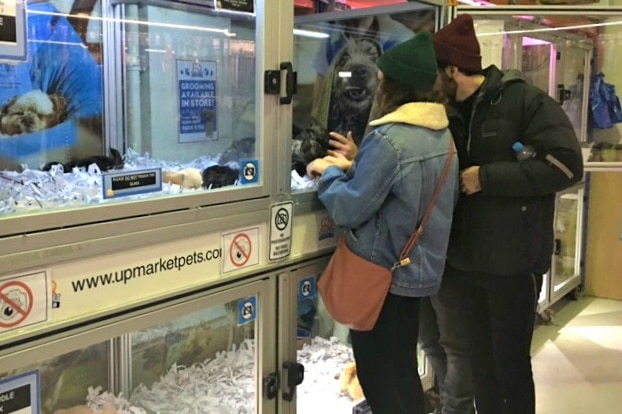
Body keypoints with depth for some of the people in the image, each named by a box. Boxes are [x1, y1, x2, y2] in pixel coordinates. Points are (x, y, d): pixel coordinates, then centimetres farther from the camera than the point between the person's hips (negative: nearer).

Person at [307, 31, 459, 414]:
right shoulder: (443, 134, 5)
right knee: (404, 367, 20)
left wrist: (330, 174, -2)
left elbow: (348, 209, -20)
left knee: (376, 372, 7)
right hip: (421, 267, 8)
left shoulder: (389, 138, -22)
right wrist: (352, 169, 9)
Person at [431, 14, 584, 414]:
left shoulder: (524, 100, -11)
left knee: (511, 362, 7)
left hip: (512, 260, -6)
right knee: (480, 361, 17)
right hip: (465, 260, 6)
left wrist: (487, 177, -19)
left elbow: (566, 165, -19)